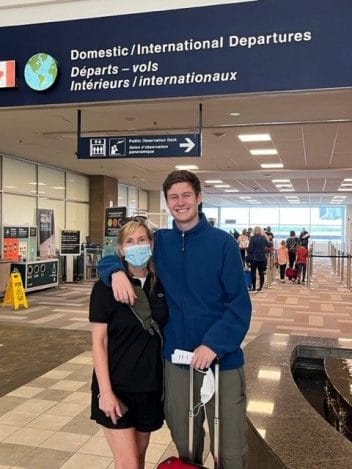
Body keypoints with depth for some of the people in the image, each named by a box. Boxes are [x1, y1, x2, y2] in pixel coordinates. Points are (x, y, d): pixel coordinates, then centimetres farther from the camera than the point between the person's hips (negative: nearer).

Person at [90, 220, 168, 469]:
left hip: (151, 384, 4)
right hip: (117, 385, -4)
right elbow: (99, 341, -10)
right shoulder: (106, 287, -11)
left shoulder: (161, 285, 0)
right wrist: (105, 391, -15)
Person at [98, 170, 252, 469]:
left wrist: (215, 344, -22)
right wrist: (117, 272, -15)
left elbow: (240, 304, -10)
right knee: (184, 443, 20)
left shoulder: (223, 242, -8)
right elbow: (111, 257, 9)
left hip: (222, 358, -3)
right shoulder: (160, 241, 2)